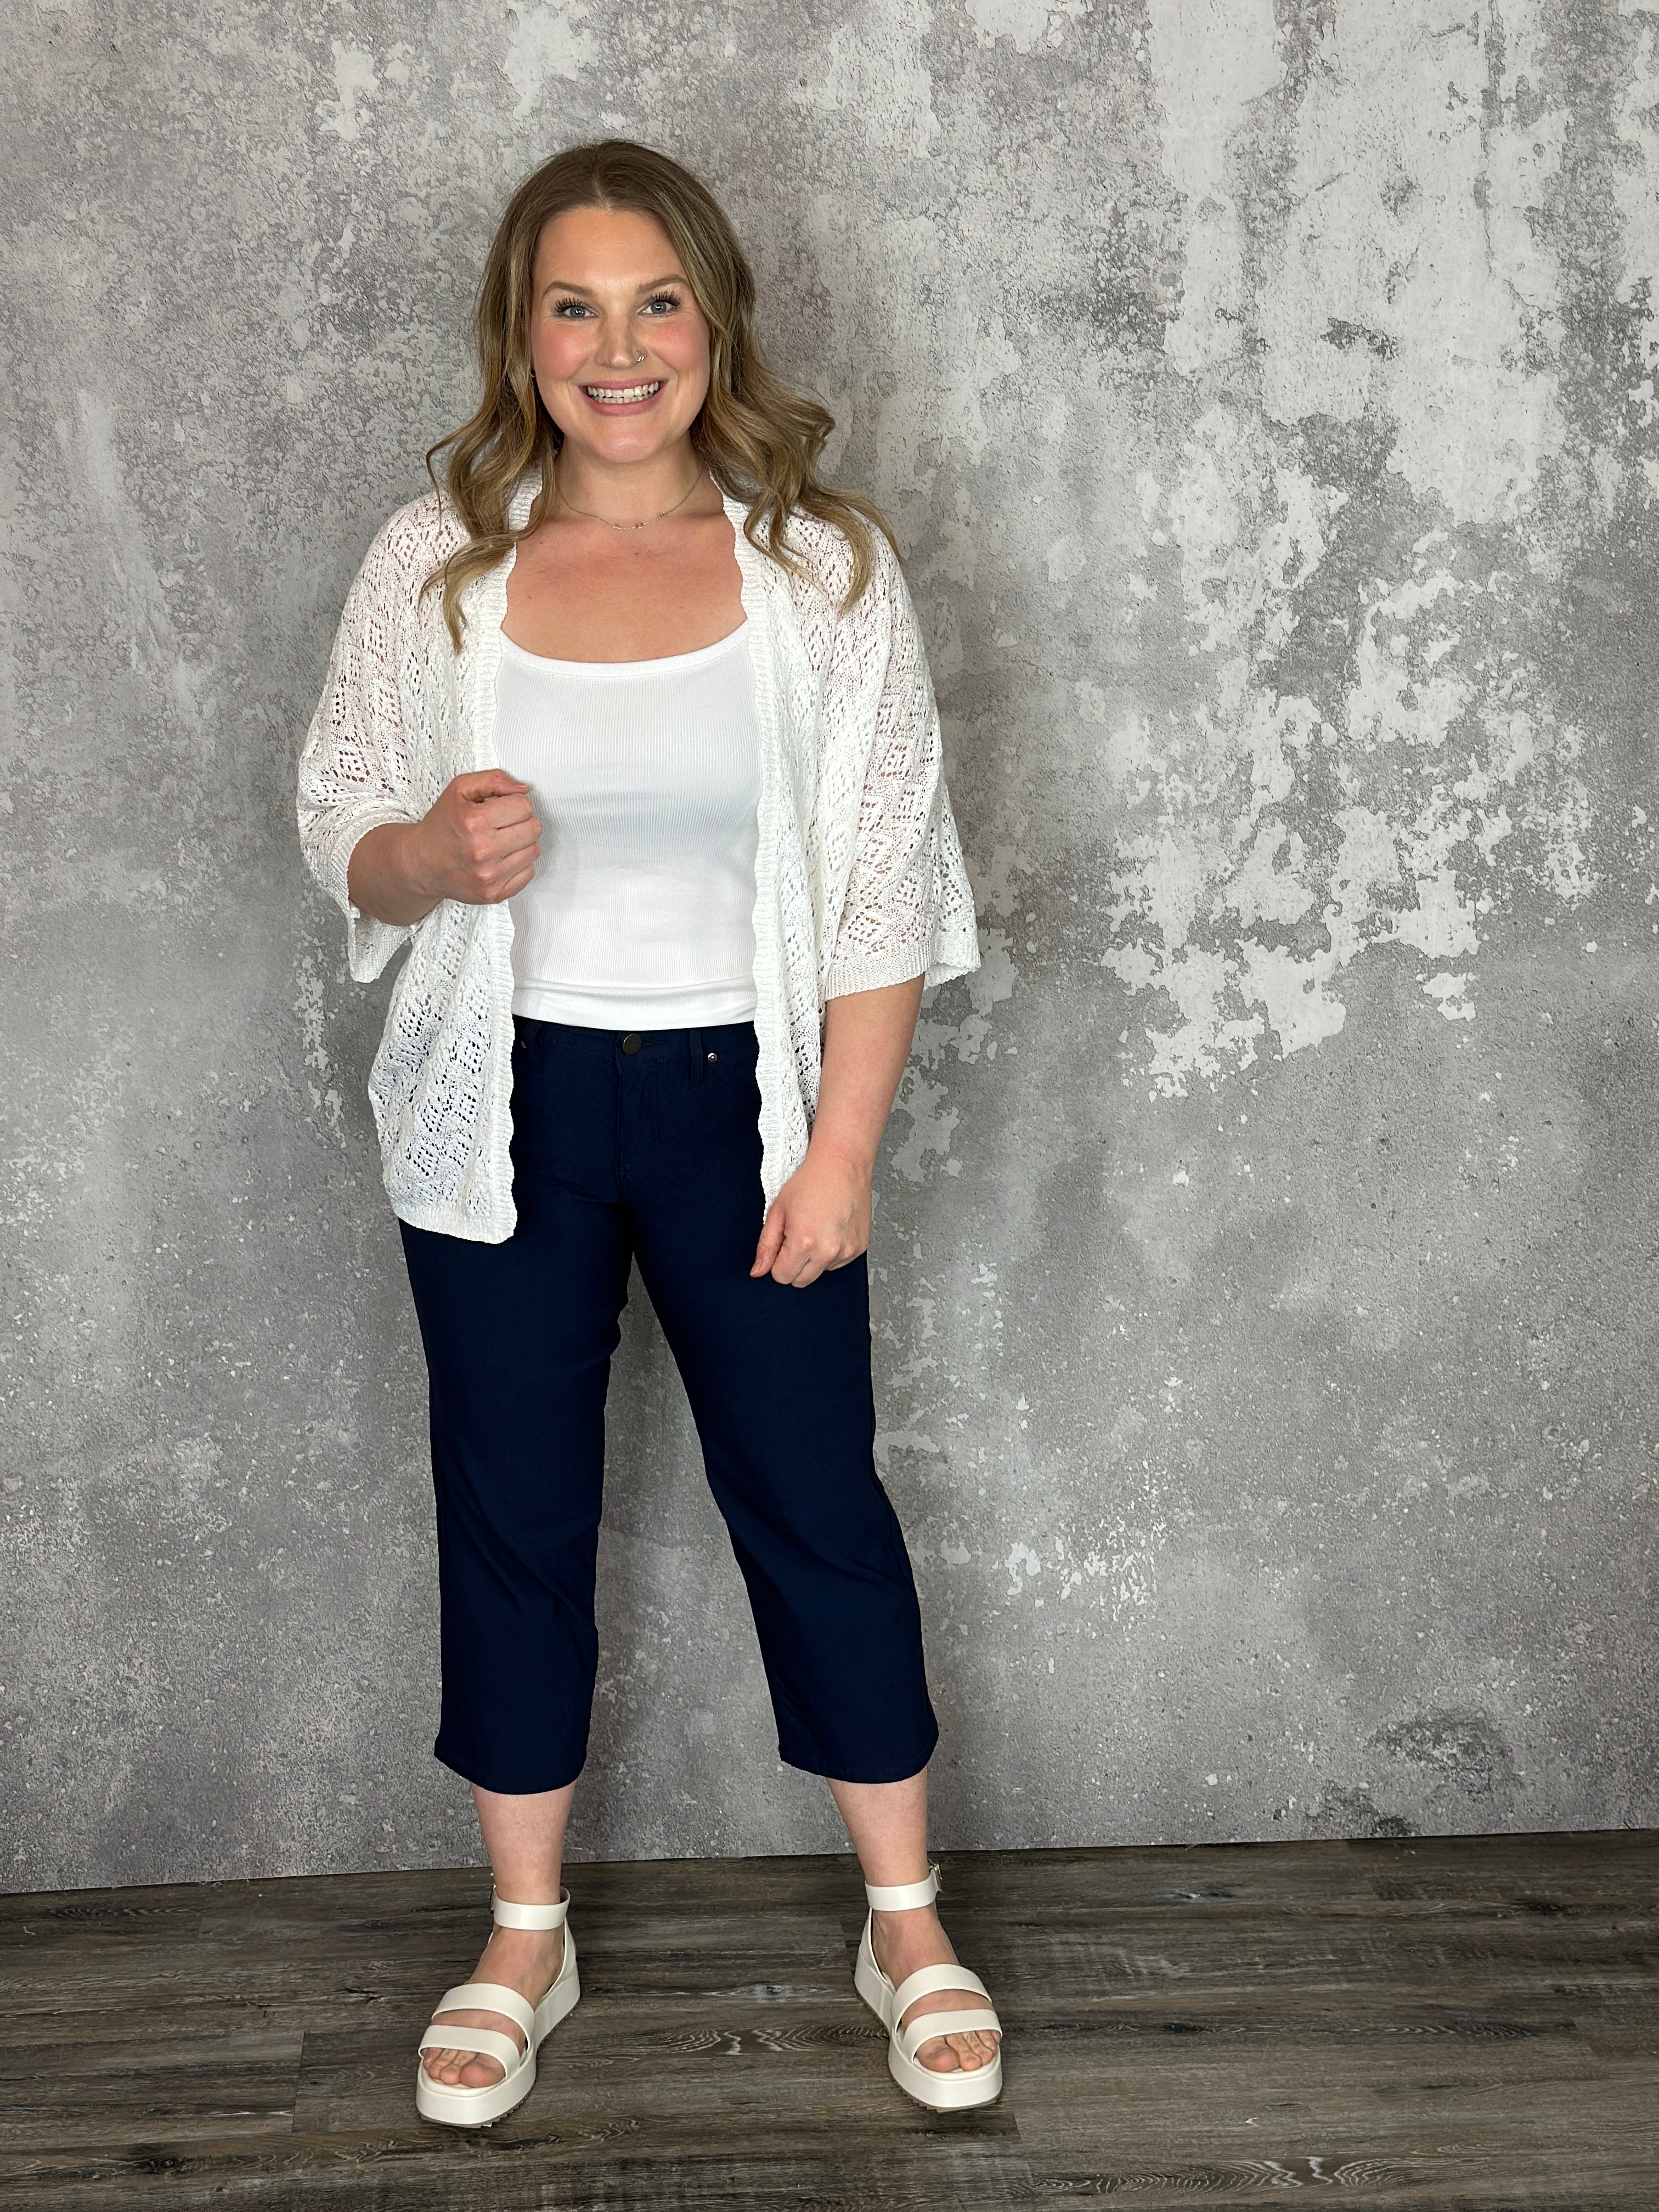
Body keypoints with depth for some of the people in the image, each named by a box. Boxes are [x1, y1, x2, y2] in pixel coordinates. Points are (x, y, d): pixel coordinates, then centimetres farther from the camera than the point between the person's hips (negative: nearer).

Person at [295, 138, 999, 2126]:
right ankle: (525, 1937, 32)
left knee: (814, 1501, 7)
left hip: (737, 1099, -1)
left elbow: (881, 888, -5)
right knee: (511, 1515, 12)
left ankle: (908, 1925, 28)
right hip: (506, 1106, 2)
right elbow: (336, 834, 3)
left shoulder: (822, 565, -6)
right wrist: (434, 852, -21)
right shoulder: (431, 564, -2)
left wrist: (840, 1147, -10)